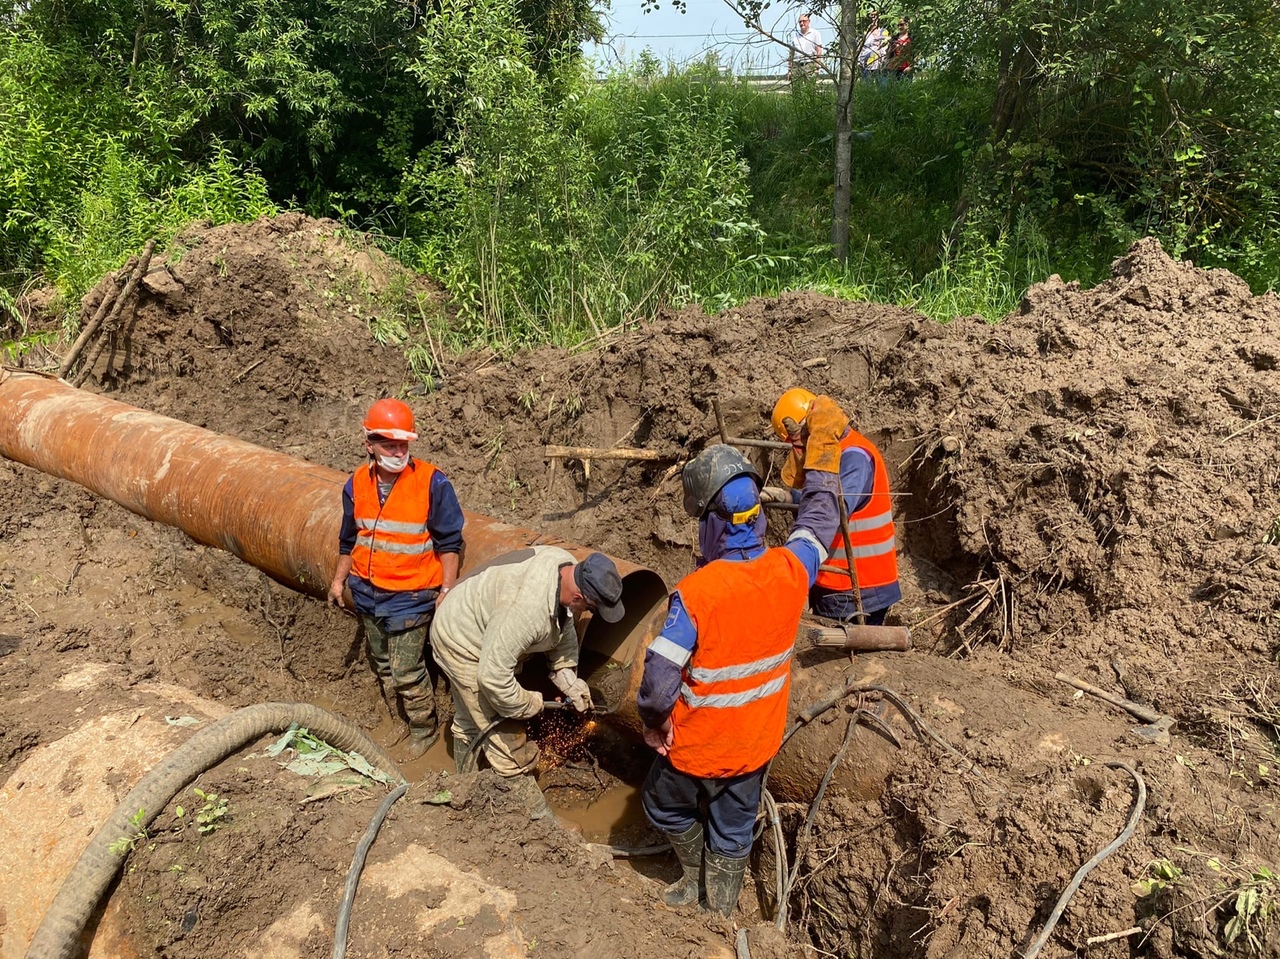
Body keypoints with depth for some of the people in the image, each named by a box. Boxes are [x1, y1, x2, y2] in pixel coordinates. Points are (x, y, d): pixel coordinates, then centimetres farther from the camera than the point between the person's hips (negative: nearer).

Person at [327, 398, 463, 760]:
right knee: (382, 664, 20)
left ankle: (424, 729, 24)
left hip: (409, 596, -5)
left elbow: (449, 541, -11)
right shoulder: (357, 484, -2)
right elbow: (349, 539, 13)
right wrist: (339, 580, 18)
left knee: (406, 671, -1)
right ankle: (399, 721, 42)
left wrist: (447, 589, -13)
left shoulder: (432, 483, -17)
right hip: (368, 593, 6)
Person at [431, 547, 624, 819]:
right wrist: (528, 704, -20)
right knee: (506, 738, -5)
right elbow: (492, 676, -37)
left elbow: (564, 629, 0)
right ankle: (535, 817, 10)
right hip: (464, 647, -9)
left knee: (470, 722, 28)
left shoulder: (567, 566, -18)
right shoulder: (527, 609, -43)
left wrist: (570, 682, -6)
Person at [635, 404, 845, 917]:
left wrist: (654, 721, -9)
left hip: (699, 745, -4)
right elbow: (818, 519, 3)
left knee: (665, 808, 28)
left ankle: (697, 877, 46)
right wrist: (824, 447, 14)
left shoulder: (695, 592, -31)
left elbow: (660, 677, -31)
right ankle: (721, 909, 44)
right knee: (734, 828, 25)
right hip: (759, 742, 4)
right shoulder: (790, 571, -17)